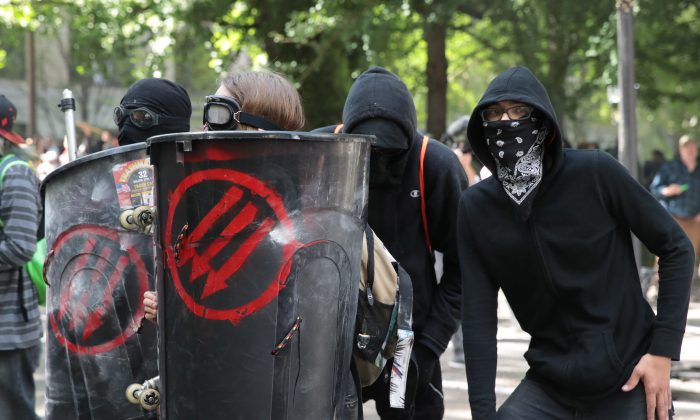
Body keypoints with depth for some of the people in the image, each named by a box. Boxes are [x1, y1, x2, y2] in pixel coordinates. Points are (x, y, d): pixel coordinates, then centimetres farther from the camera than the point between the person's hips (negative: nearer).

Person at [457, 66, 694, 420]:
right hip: (549, 384, 3)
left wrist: (663, 350, -10)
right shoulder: (476, 207, -4)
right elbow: (479, 319, -5)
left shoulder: (595, 173, -13)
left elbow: (675, 248, -6)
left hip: (628, 380, -2)